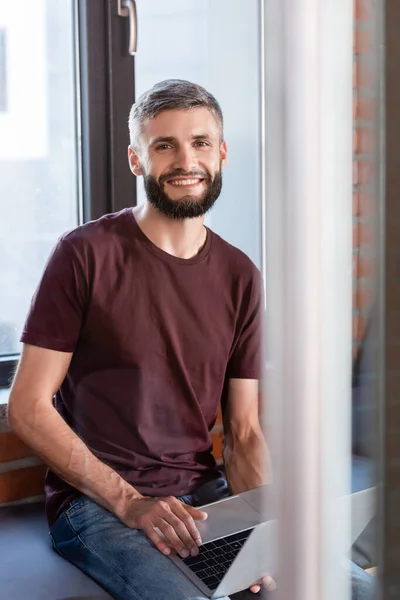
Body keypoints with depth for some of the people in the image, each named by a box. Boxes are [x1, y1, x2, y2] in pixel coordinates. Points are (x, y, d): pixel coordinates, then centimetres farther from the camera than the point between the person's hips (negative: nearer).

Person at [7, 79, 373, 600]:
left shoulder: (240, 277, 7)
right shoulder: (86, 254, -7)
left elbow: (244, 432, 7)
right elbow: (28, 407, -9)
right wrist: (129, 501, -17)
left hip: (204, 495, 5)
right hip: (94, 500, -4)